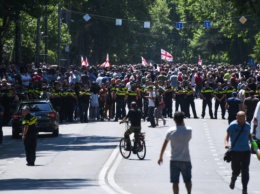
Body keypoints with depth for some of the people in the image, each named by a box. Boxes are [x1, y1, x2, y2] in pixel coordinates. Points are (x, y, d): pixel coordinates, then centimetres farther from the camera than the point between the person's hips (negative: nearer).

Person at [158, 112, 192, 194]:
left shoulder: (171, 131, -6)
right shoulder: (188, 130, -6)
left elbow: (164, 145, 0)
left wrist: (161, 157, 11)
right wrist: (183, 125, 12)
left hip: (174, 160, 0)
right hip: (185, 159, 0)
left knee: (175, 181, 3)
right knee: (187, 180, 14)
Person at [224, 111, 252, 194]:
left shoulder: (247, 125, 8)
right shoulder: (233, 125, -6)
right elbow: (227, 135, -9)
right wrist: (226, 143, -27)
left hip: (246, 151, 3)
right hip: (235, 151, -3)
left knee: (245, 171, -3)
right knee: (236, 170, 4)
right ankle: (233, 179, 39)